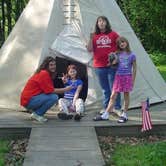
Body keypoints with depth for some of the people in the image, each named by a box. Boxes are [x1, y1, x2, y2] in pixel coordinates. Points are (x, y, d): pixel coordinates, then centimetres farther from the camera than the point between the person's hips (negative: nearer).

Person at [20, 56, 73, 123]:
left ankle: (36, 113, 9)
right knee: (54, 97, -20)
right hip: (28, 100, -10)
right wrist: (65, 89, -10)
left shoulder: (46, 74, 15)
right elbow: (50, 91, -17)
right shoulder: (44, 73, -15)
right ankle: (36, 114, -8)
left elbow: (49, 89, 8)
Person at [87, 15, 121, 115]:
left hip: (112, 66, -2)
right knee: (105, 89, 11)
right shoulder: (95, 36, 9)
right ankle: (106, 108, 19)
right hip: (99, 67, 3)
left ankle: (117, 108, 6)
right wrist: (91, 38, -10)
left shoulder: (113, 34, 3)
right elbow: (89, 49, 2)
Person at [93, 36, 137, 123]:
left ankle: (124, 115, 14)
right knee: (113, 96, 2)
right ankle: (105, 115, 2)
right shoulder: (117, 54, 7)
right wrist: (112, 62, -10)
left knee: (126, 95, 5)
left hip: (127, 77, -3)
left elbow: (134, 68, 0)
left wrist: (133, 80, -3)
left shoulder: (131, 55, -2)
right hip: (118, 76, 3)